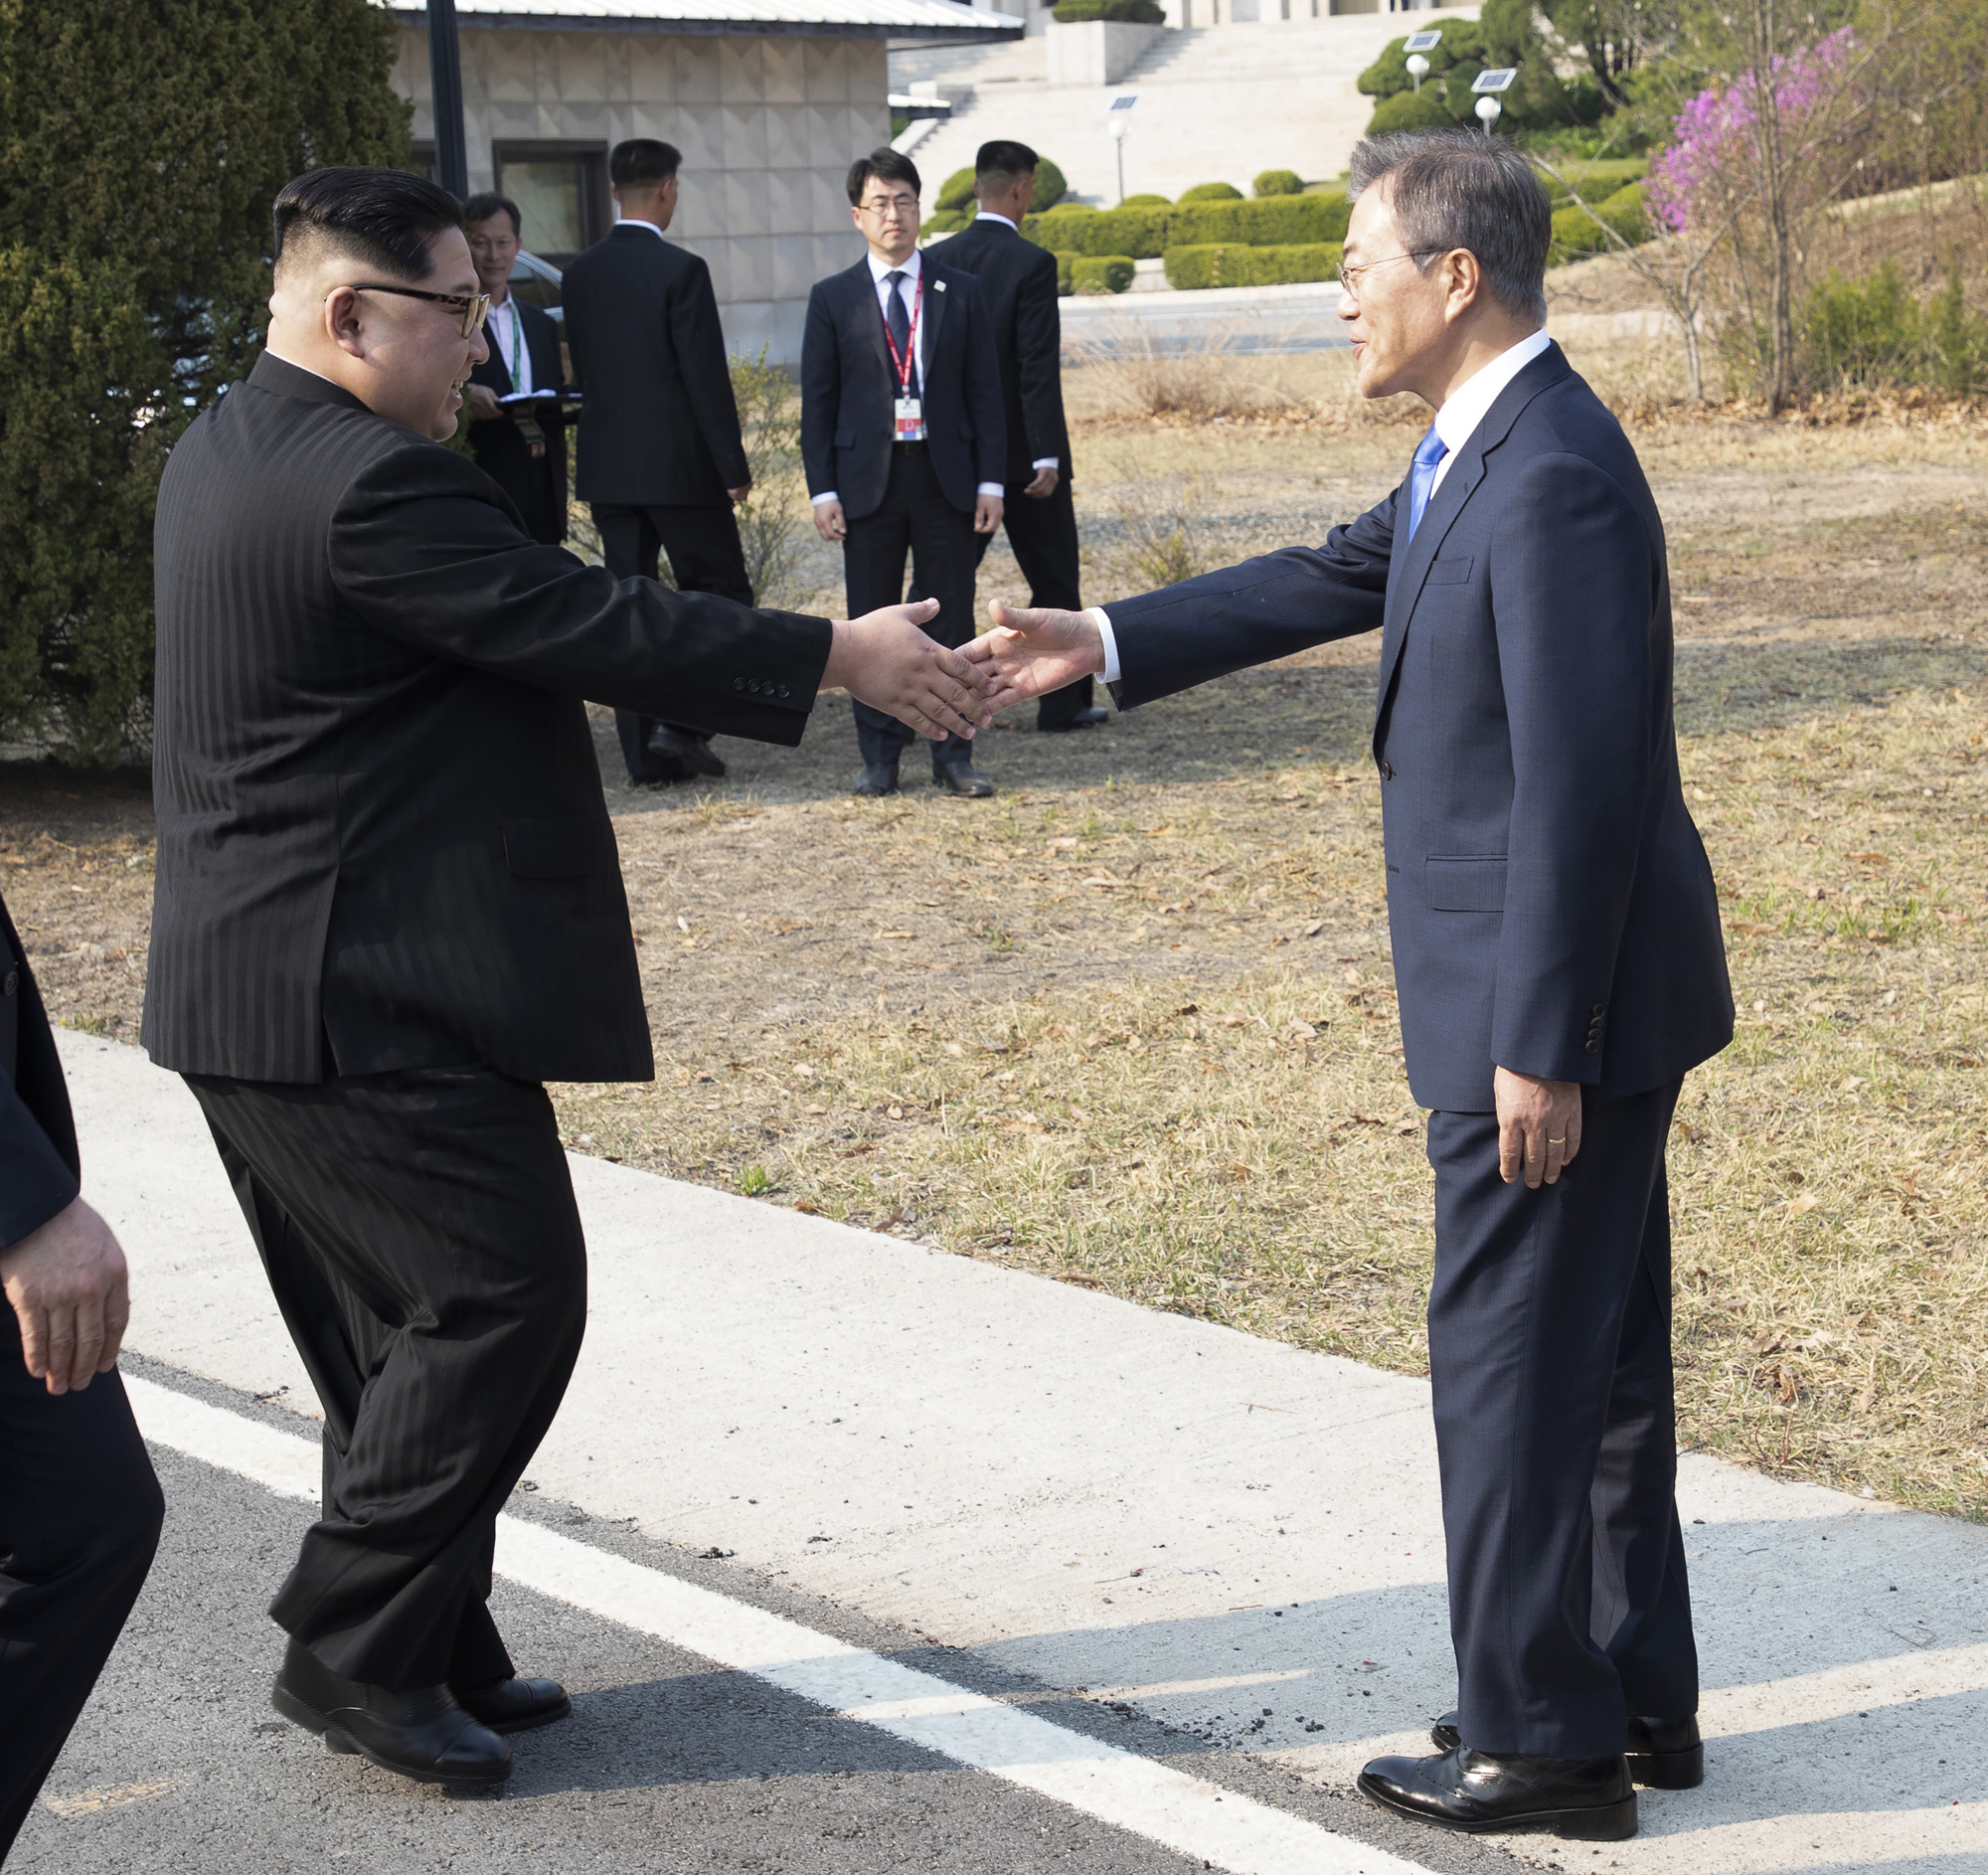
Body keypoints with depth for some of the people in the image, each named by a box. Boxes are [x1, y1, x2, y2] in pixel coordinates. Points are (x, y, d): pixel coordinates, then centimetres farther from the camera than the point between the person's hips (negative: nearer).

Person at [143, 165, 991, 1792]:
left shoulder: (233, 450, 13)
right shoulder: (362, 482, -21)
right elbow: (584, 624, -19)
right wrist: (842, 655, -13)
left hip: (259, 985, 11)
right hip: (363, 1001, -11)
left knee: (407, 1331, 16)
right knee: (500, 1296, -4)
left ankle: (428, 1655, 23)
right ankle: (350, 1648, 3)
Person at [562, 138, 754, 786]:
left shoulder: (579, 274, 6)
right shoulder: (680, 270, -13)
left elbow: (582, 371, 12)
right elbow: (705, 376, -13)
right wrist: (733, 465, -8)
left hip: (607, 463, 6)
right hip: (679, 463, -6)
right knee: (719, 589, 7)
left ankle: (645, 750, 9)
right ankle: (683, 721, -7)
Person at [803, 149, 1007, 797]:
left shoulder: (960, 293, 7)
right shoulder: (833, 299, 4)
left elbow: (985, 392, 6)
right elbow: (817, 400, 4)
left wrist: (990, 481, -1)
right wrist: (823, 490, -4)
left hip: (946, 477, 1)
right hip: (868, 480, -1)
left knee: (953, 620, 3)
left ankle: (953, 756, 11)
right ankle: (879, 758, 12)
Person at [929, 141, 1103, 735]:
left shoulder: (940, 261, 3)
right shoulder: (1031, 263, -14)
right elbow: (1038, 368, -18)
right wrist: (1046, 457, -19)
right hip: (1021, 447, -5)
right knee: (1052, 579, 7)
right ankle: (1063, 703, 13)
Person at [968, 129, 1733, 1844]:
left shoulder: (1555, 481, -23)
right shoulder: (1479, 453, 10)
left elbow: (1579, 787, -25)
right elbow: (1338, 580, 20)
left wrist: (1539, 1047, -23)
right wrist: (1106, 644, 13)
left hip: (1563, 1009, -10)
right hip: (1555, 998, 10)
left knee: (1515, 1363, 1)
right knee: (1594, 1356, 18)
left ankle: (1538, 1739, 13)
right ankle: (1640, 1699, 30)